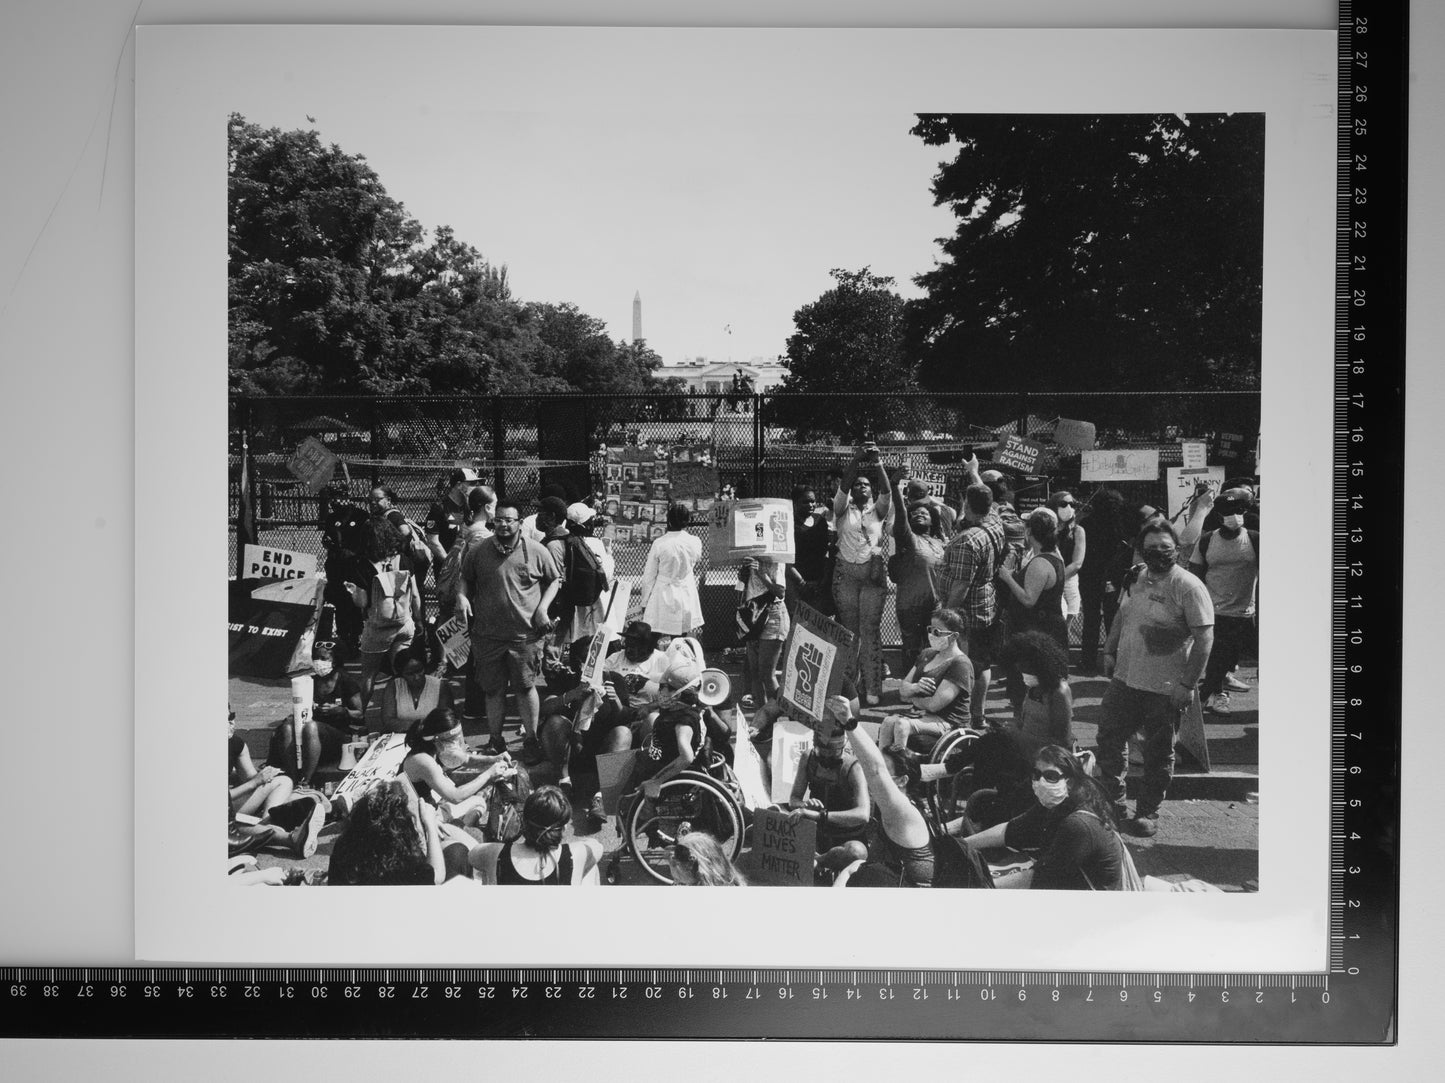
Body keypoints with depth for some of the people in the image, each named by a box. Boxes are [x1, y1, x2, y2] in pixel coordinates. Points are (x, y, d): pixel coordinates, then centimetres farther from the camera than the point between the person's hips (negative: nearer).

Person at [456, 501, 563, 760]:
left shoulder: (536, 552, -1)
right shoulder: (478, 552, 3)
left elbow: (554, 580, 9)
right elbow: (465, 579, 15)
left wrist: (542, 608, -3)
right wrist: (461, 595, -6)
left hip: (525, 634, -2)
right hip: (487, 635, 2)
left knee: (525, 687, 3)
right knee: (493, 690, 9)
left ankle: (531, 740, 16)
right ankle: (496, 740, 22)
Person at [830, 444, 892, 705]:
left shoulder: (878, 510, 9)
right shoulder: (843, 510, 8)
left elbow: (886, 491, -9)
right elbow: (843, 488, -9)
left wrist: (877, 464, -22)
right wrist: (857, 461, -21)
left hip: (873, 573, -1)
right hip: (845, 573, 1)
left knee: (870, 631, -4)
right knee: (848, 630, 2)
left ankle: (872, 689, -4)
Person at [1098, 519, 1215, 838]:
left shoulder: (1188, 587, -16)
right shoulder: (1137, 579, 5)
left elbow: (1204, 637, -18)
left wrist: (1188, 684, -20)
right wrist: (1109, 652, 13)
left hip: (1164, 689, -6)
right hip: (1125, 680, 6)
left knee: (1158, 755, 9)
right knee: (1109, 739, 14)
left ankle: (1148, 812, 25)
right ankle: (1113, 801, 33)